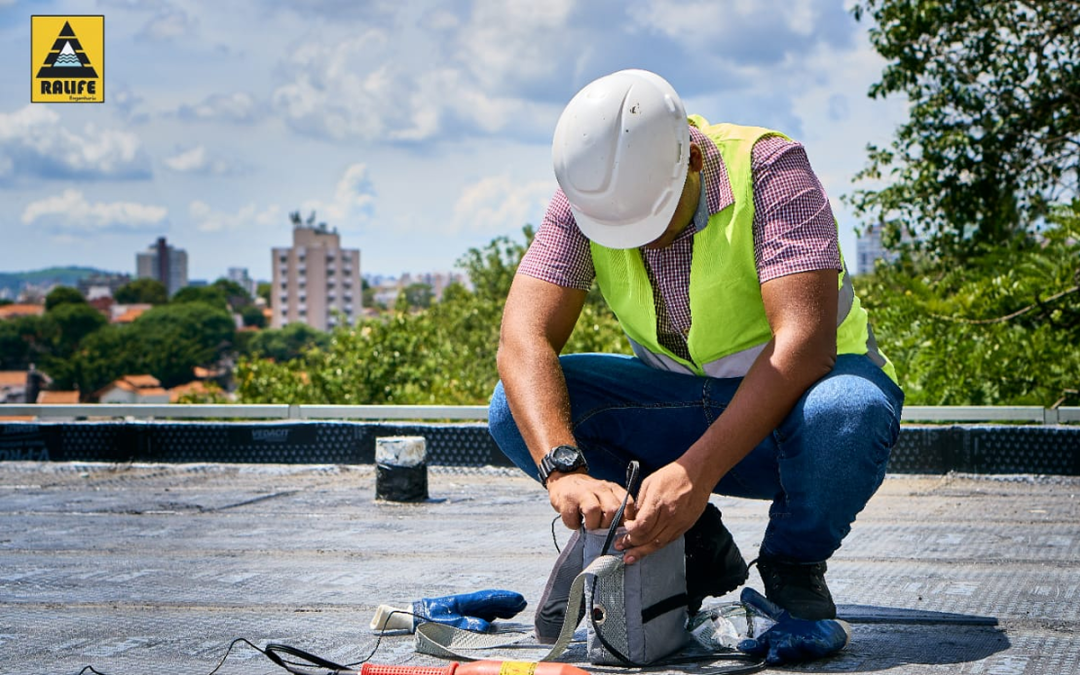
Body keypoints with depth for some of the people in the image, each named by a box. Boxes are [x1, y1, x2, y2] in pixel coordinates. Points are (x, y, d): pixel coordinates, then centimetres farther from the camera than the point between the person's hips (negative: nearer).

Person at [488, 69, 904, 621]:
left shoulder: (769, 168, -24)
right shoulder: (585, 195, -13)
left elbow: (804, 342, -34)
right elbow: (524, 340, -23)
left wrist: (696, 473, -43)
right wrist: (564, 469, -42)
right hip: (679, 397, 4)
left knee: (846, 411, -39)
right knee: (519, 409, -18)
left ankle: (793, 562, -6)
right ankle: (697, 550, -1)